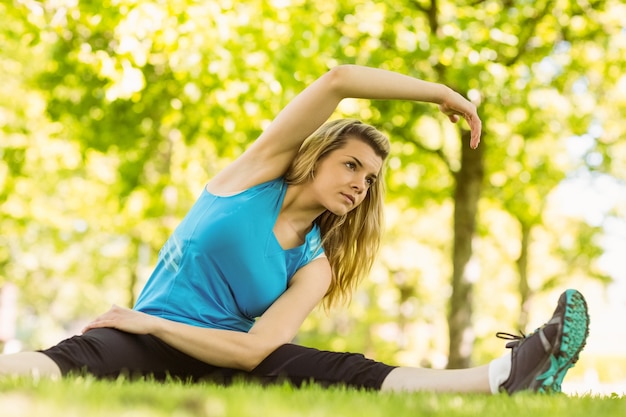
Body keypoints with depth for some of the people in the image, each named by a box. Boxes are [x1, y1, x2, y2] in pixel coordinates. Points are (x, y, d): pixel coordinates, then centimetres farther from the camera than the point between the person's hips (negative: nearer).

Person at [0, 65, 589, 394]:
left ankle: (508, 373, -27)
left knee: (360, 376, -21)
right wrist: (441, 92, -6)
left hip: (221, 359, 1)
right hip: (140, 341, -1)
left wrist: (150, 323, -20)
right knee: (52, 367, -38)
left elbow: (253, 350, -12)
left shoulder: (313, 268, 6)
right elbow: (338, 81, -12)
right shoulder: (257, 172, 2)